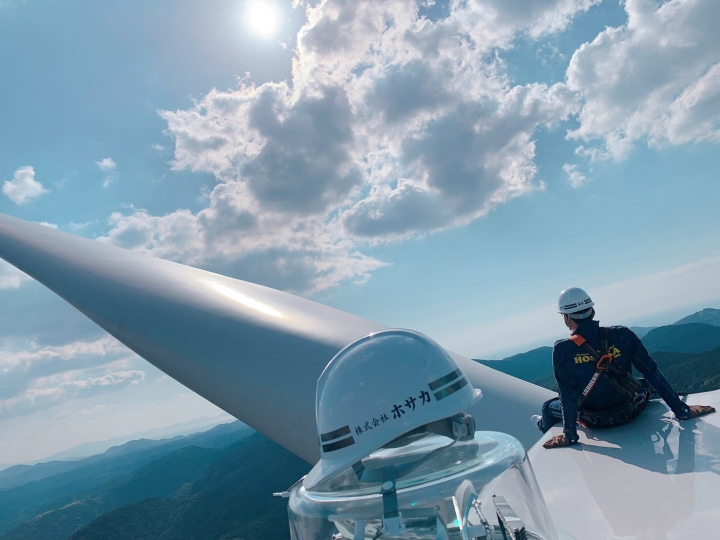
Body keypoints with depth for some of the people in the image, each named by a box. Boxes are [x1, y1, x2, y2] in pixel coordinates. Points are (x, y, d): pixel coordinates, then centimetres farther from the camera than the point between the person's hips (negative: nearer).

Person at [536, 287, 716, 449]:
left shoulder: (562, 350, -24)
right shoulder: (622, 335, -18)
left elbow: (567, 395, -20)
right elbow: (652, 372, -12)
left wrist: (569, 435, -12)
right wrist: (681, 409, -3)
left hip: (594, 421, -2)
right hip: (630, 412, 2)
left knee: (549, 406, 27)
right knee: (649, 383, 32)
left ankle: (543, 425, 57)